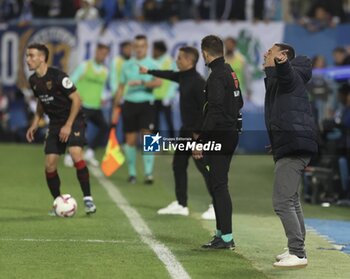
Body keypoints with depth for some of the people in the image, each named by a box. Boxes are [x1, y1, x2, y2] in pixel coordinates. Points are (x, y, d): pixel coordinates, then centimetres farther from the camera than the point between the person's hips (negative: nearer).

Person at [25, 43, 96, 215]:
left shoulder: (58, 77, -20)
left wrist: (68, 125, -19)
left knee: (76, 154, -26)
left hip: (73, 121, -7)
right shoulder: (33, 80, 2)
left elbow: (76, 99, -17)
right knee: (49, 165, -2)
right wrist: (35, 124, 10)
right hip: (55, 124, 7)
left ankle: (88, 199, -17)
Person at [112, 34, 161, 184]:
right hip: (129, 104, 3)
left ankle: (148, 173, -12)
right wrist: (116, 107, 12)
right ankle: (132, 173, 14)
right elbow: (121, 87, 15)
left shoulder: (152, 64, 1)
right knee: (130, 140, 4)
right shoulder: (127, 65, 11)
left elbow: (158, 82, -16)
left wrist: (141, 82, -26)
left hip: (146, 104, -3)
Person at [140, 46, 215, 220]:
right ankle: (181, 204, 23)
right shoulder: (183, 77, 8)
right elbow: (170, 75, 30)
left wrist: (199, 132, -24)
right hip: (186, 130, 10)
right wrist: (148, 72, 43)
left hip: (197, 133, -10)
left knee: (204, 167, -9)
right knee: (178, 165, 14)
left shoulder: (197, 82, -20)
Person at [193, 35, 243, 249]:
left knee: (219, 185, -8)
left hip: (219, 135, -10)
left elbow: (214, 112, -22)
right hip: (231, 133, 10)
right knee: (218, 185, 16)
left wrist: (201, 141, -22)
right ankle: (221, 232, 21)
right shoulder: (231, 72, 13)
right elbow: (239, 102, 25)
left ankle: (227, 237, -10)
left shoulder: (217, 76, -16)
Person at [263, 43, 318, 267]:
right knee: (291, 200, 21)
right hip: (291, 146, 11)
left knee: (283, 201, -14)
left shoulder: (288, 75, -8)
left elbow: (286, 72, -33)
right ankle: (296, 250, 31)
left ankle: (298, 253, -16)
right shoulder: (277, 78, 24)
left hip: (293, 146, -11)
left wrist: (281, 63, -56)